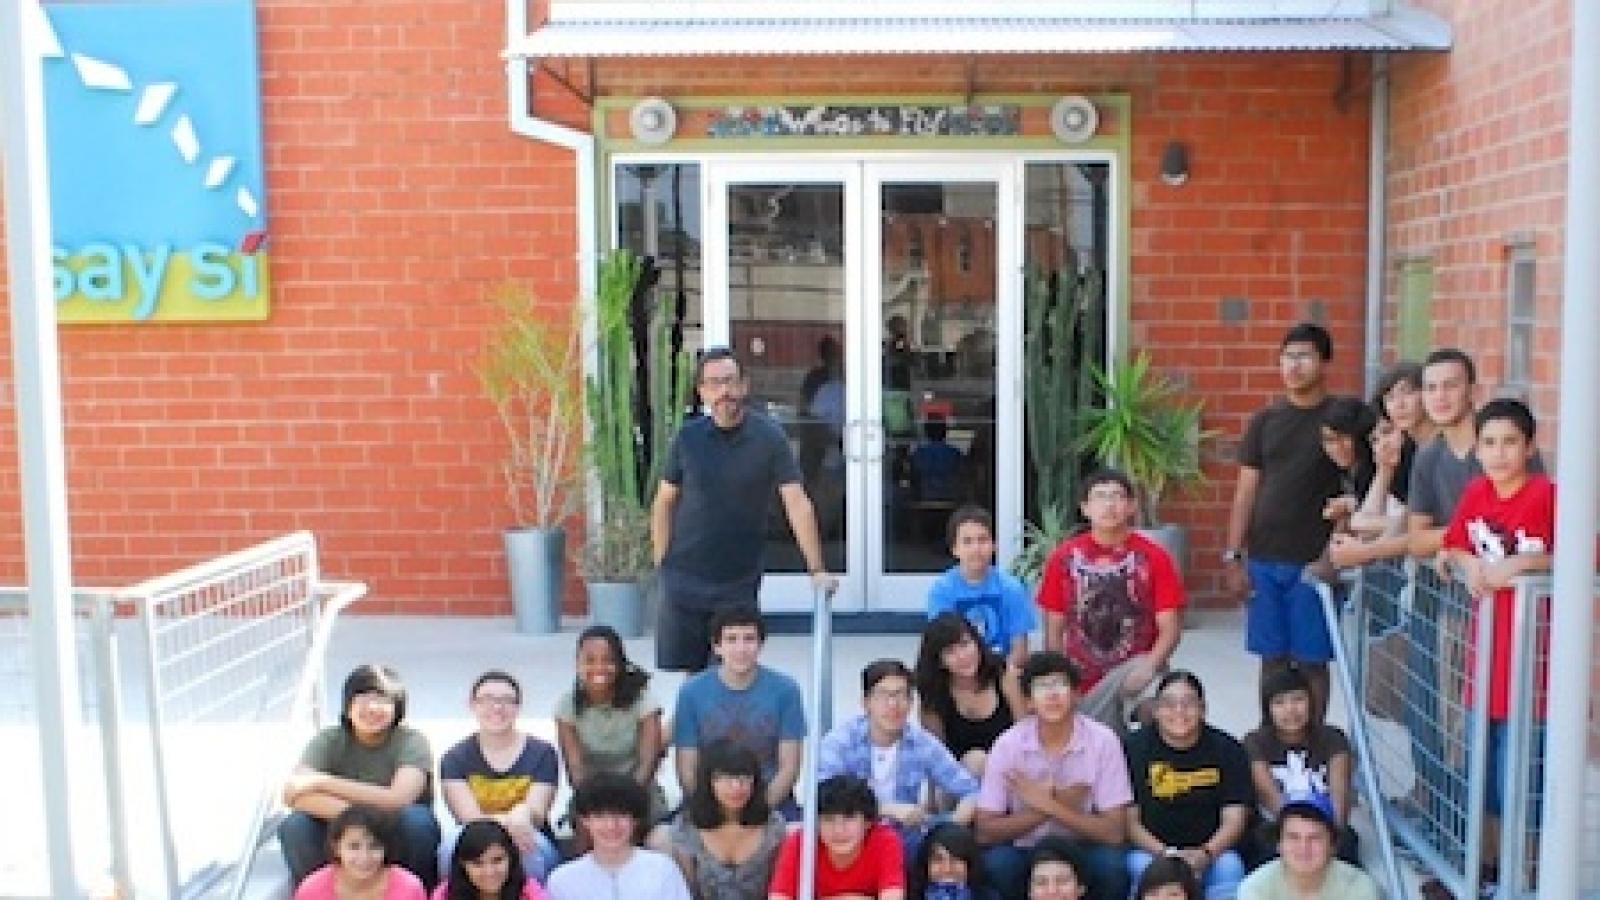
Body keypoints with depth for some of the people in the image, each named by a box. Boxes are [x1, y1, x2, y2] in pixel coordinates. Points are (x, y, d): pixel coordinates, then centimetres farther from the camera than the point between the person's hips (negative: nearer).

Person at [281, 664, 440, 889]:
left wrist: (323, 782, -25)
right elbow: (292, 793, -22)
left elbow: (397, 799, -29)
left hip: (397, 841, -2)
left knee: (415, 819, -33)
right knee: (293, 825, -24)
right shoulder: (329, 740, -7)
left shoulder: (411, 741, -14)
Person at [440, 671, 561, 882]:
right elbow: (470, 817, -11)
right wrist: (510, 822, -32)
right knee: (454, 841, -31)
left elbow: (536, 813, -8)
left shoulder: (541, 753, 1)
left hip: (528, 849, 0)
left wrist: (523, 814, -34)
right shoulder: (455, 758, 2)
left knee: (531, 842, -33)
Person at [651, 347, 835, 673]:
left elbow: (797, 503, -10)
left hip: (740, 581, -2)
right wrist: (661, 563, 1)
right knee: (687, 671, 8)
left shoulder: (769, 437, -6)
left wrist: (817, 569, -16)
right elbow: (665, 502, 8)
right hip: (685, 579, 2)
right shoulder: (687, 437, 1)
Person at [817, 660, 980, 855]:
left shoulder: (923, 744, -3)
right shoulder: (839, 741, -10)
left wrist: (953, 829, -22)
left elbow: (970, 792, -1)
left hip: (906, 846, 3)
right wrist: (889, 809, -32)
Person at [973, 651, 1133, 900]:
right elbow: (985, 831, -14)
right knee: (996, 863, -30)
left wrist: (1050, 806, -23)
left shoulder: (1102, 741, -14)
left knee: (1111, 865, -31)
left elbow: (1114, 831, -16)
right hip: (1026, 850, 0)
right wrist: (1048, 808, -22)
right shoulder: (1008, 743, -13)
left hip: (1082, 849, 0)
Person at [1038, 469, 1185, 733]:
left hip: (1133, 672, -2)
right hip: (1079, 683, 2)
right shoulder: (1064, 558, 1)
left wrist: (1150, 665, -22)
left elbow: (1170, 627, -4)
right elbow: (1054, 630, 5)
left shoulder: (1153, 557, -3)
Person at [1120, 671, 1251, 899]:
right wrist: (1166, 854, -18)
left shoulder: (1227, 750, 2)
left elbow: (1235, 819, -2)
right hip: (1150, 849, -1)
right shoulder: (1134, 747, -2)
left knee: (1230, 869, -29)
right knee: (1143, 868, -32)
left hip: (1212, 850, 1)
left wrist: (1205, 854, -20)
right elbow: (1129, 819, -3)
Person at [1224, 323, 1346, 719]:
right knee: (1272, 657, 9)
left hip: (1315, 562, -3)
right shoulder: (1265, 421, 9)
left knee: (1311, 660, 3)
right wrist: (1233, 557, 2)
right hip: (1263, 560, 3)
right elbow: (1246, 491, 8)